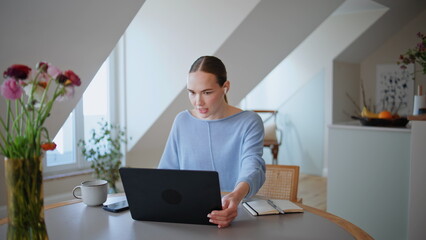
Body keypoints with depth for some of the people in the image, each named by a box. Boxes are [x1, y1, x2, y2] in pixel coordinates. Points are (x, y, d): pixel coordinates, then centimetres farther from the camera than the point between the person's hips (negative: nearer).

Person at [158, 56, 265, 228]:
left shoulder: (249, 122, -4)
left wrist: (236, 197, -41)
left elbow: (253, 167, -20)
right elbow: (167, 170, 10)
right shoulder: (182, 121, 7)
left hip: (234, 214, -2)